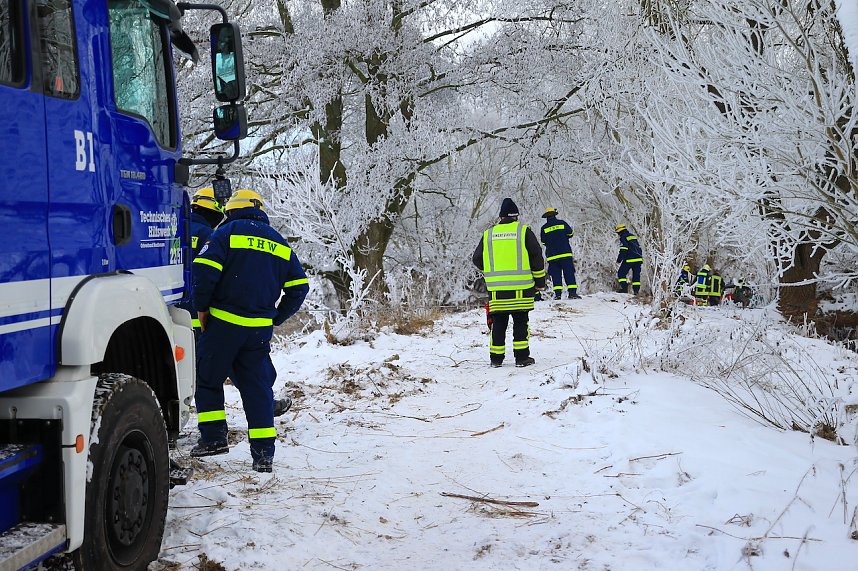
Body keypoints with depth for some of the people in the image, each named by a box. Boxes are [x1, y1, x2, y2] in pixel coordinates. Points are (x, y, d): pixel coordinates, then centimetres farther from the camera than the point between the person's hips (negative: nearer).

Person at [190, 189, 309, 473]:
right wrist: (275, 318, 16)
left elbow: (205, 269, -15)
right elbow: (299, 286, 12)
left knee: (207, 377, 12)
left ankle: (213, 437, 9)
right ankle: (263, 453, 5)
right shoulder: (280, 243, 14)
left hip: (224, 322, -4)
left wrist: (202, 307, -3)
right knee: (257, 386, 8)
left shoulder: (227, 232, -2)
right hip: (260, 329, 4)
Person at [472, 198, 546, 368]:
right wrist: (540, 281, 8)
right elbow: (536, 257, -1)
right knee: (520, 322, 6)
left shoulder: (488, 234, 8)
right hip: (520, 287, -2)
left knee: (498, 323, 9)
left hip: (496, 288, 2)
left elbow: (477, 259, 14)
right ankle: (521, 357, 5)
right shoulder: (524, 231, 0)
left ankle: (496, 358, 11)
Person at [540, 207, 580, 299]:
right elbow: (571, 234, 13)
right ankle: (572, 292, -6)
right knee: (569, 273, 1)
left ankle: (557, 293, -3)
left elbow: (543, 242, 9)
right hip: (565, 254, -1)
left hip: (552, 255, 1)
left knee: (556, 275, 4)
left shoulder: (544, 228, 1)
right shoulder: (562, 223, 1)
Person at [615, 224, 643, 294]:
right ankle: (636, 290, 5)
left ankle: (624, 288, -11)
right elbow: (638, 247, 25)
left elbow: (623, 250, -15)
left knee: (621, 273, 0)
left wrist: (619, 259, -11)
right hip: (638, 258, 8)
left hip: (629, 259, -8)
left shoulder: (623, 237, -5)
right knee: (636, 275, 10)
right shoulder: (633, 236, 21)